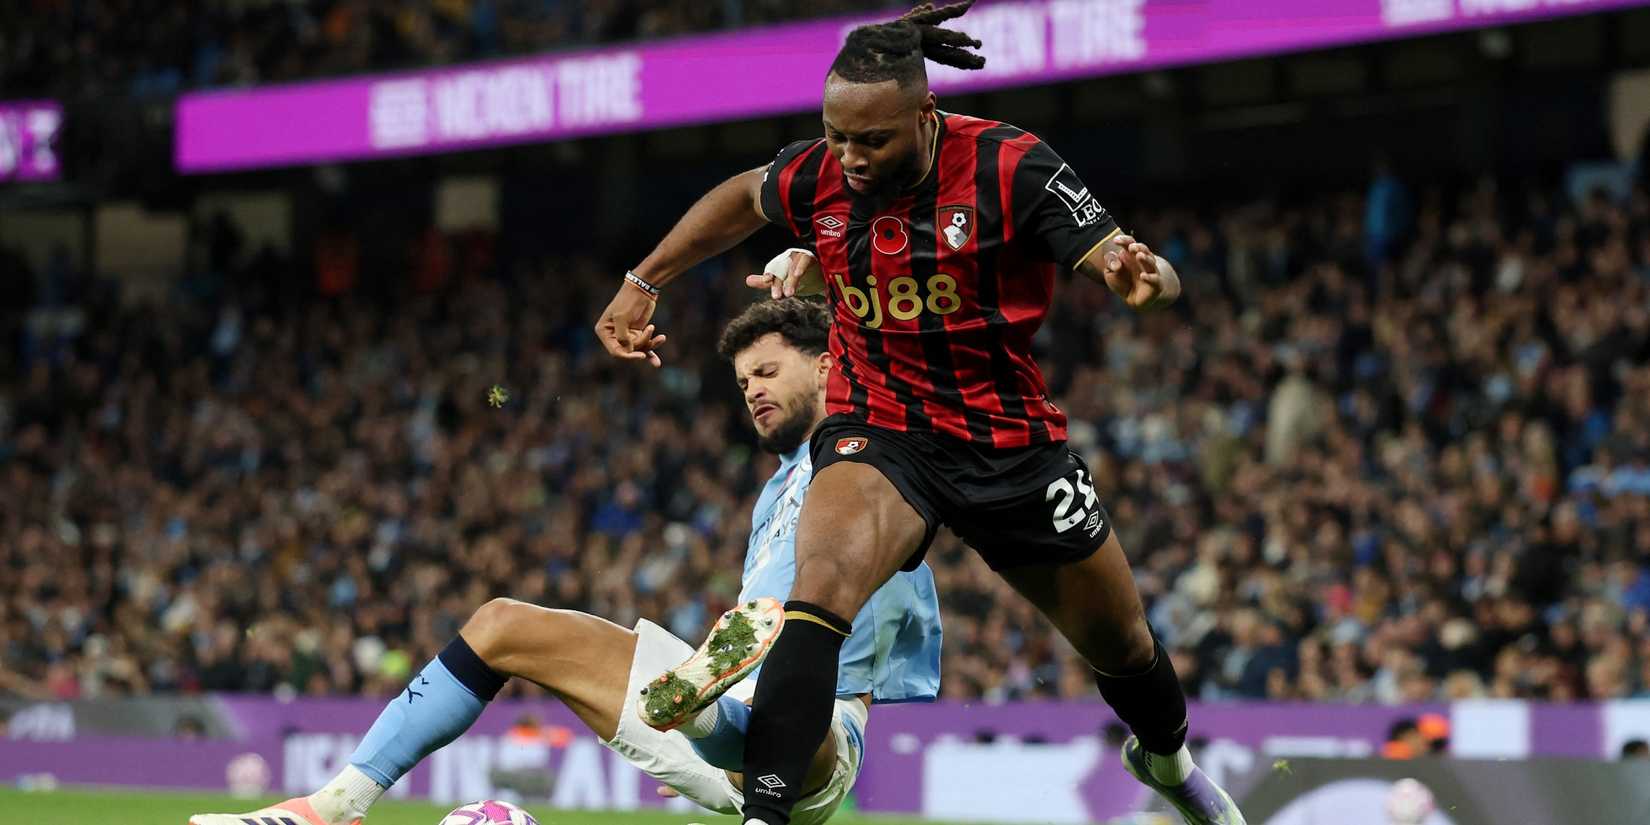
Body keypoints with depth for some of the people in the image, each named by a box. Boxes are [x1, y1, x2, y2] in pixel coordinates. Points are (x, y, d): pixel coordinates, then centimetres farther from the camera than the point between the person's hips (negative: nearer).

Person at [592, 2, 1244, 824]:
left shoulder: (1009, 168, -20)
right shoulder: (818, 174, -11)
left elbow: (1139, 270, -24)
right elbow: (741, 198, 14)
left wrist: (1144, 277, -48)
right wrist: (642, 282, 17)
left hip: (1010, 439, 0)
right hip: (877, 432, 0)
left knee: (1122, 641, 17)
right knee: (823, 579, -33)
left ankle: (1164, 755, 53)